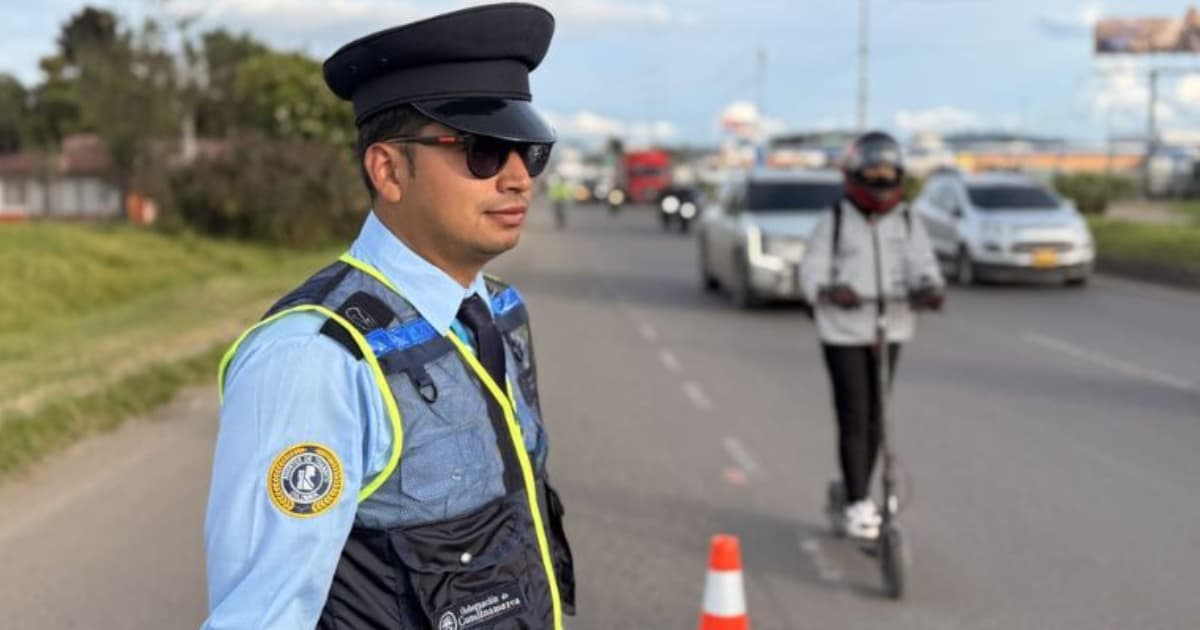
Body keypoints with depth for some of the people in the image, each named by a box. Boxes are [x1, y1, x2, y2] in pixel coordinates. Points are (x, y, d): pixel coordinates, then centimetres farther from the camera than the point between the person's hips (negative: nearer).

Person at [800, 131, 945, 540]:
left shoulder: (907, 223, 5)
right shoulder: (834, 222, -4)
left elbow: (921, 265, -6)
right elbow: (812, 271, -10)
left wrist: (929, 288, -29)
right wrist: (831, 290, -32)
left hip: (890, 328, 4)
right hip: (843, 330, -4)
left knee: (875, 417, 11)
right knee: (854, 418, -7)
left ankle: (861, 495, 25)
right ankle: (856, 505, -1)